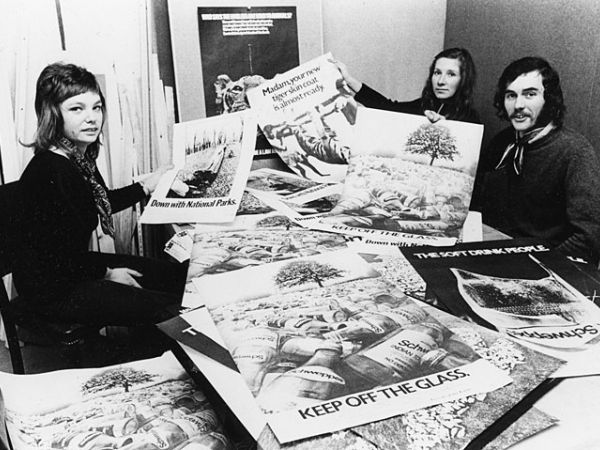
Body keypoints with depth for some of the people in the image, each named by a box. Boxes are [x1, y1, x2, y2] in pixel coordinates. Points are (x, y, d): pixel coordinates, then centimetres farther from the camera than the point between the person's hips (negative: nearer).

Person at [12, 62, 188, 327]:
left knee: (179, 276, 11)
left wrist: (146, 187, 14)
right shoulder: (49, 173, -28)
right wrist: (106, 273, -11)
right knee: (168, 309, -16)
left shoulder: (81, 156, 1)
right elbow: (51, 257, -23)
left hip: (76, 264, 10)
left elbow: (100, 204, 21)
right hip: (52, 289, -10)